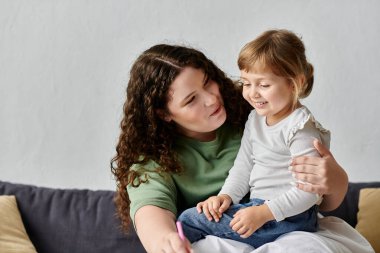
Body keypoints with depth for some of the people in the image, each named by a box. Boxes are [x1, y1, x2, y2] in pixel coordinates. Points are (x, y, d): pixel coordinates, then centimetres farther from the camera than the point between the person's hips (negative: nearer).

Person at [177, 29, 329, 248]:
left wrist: (263, 213, -27)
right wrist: (226, 196, -4)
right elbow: (244, 165, 14)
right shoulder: (256, 119, 10)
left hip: (291, 216, -8)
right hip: (259, 206, 8)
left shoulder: (301, 128, -17)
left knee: (190, 220, -13)